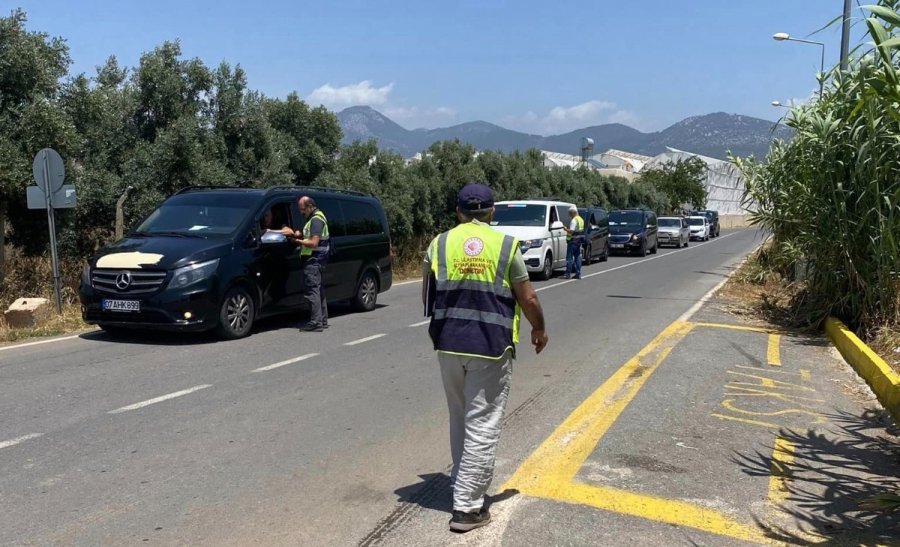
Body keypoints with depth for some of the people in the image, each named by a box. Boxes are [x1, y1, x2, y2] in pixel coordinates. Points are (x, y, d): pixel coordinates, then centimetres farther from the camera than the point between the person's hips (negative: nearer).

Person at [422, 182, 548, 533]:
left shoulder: (439, 244, 3)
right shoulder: (506, 246, -4)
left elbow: (427, 296, 12)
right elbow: (528, 299, -1)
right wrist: (539, 329, 18)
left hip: (448, 344, 4)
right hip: (491, 347, -3)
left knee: (459, 420, 21)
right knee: (482, 427, 2)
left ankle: (465, 483, 36)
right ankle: (467, 507, 5)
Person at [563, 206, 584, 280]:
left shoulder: (574, 220, -15)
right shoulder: (581, 219, 15)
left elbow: (571, 231, -22)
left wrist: (565, 229, -8)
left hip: (573, 240, -9)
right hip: (579, 241, 9)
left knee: (569, 257, -5)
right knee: (577, 257, 10)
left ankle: (568, 273, -6)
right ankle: (578, 274, 10)